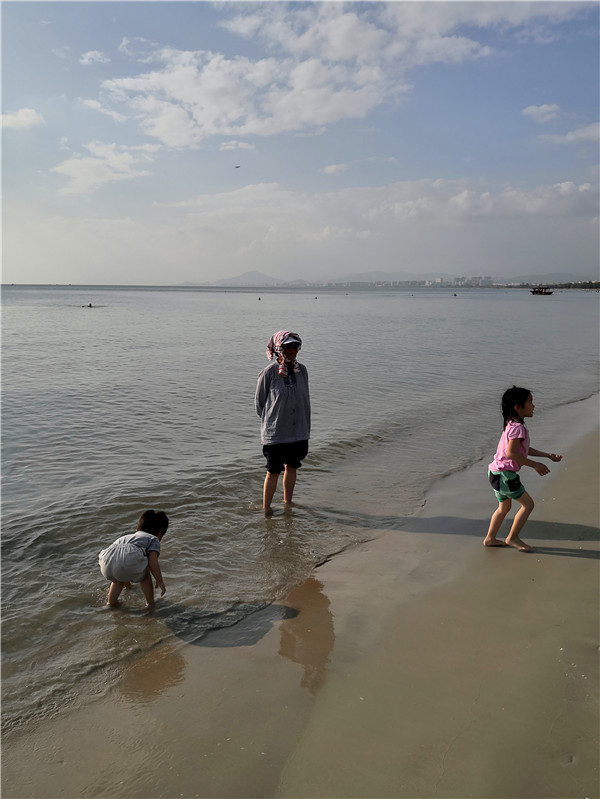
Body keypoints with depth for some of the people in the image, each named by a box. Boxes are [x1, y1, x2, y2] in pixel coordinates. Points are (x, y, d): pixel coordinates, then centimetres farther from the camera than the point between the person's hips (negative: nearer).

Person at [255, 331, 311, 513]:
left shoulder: (301, 370, 2)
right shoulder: (268, 373, -12)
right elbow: (259, 402, -1)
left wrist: (306, 428, 11)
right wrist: (270, 423, 5)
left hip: (298, 431, 5)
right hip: (275, 433, -4)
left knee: (292, 467, 16)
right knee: (273, 472, 3)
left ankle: (288, 502, 34)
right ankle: (266, 509, 18)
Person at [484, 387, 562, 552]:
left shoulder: (513, 425, 14)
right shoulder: (518, 428, -18)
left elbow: (524, 449, 22)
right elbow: (511, 453, -27)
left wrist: (548, 455, 21)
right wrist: (535, 465, -21)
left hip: (497, 473, 11)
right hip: (504, 473, -11)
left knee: (504, 507, 22)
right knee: (528, 503, 0)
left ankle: (490, 538, 29)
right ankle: (512, 538, 10)